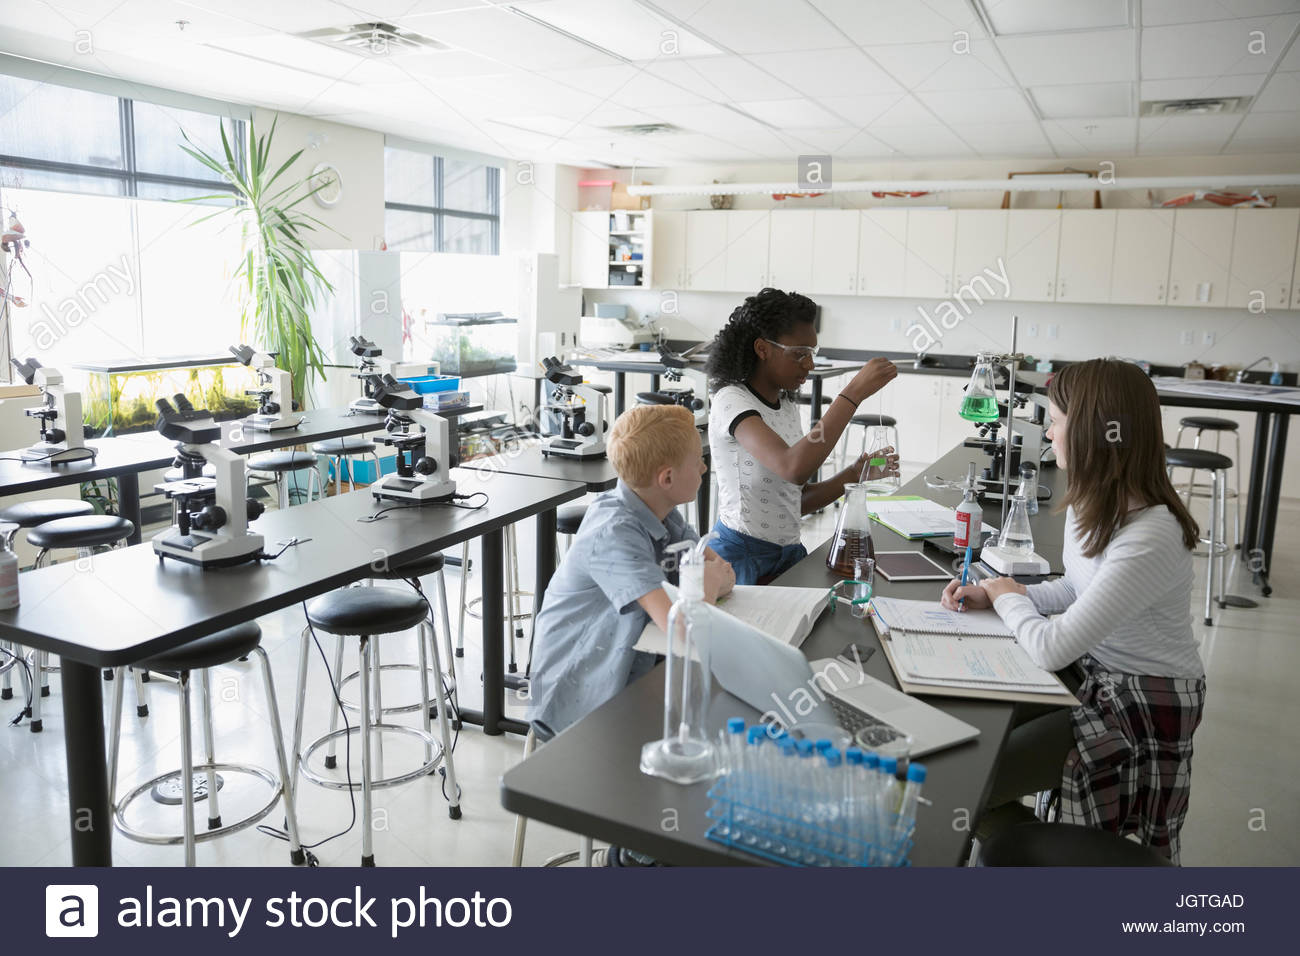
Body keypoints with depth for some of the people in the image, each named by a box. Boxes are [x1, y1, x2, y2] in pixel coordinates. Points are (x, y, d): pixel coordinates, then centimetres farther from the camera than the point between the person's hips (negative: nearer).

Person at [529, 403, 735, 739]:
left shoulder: (660, 512, 0)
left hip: (633, 668, 8)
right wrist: (708, 583, -16)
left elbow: (726, 573, 4)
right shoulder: (614, 534, -27)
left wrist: (711, 581, -18)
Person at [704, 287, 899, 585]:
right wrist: (854, 393, -30)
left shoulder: (787, 406, 13)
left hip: (789, 553, 8)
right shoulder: (731, 401, -14)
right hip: (742, 558, -8)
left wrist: (855, 474, 1)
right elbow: (794, 468, -33)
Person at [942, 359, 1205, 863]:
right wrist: (990, 594, -2)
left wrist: (1009, 597, -12)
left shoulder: (1149, 541, -33)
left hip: (1142, 703, -8)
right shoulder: (1095, 504, -5)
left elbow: (1051, 648, -31)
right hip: (1094, 668, 8)